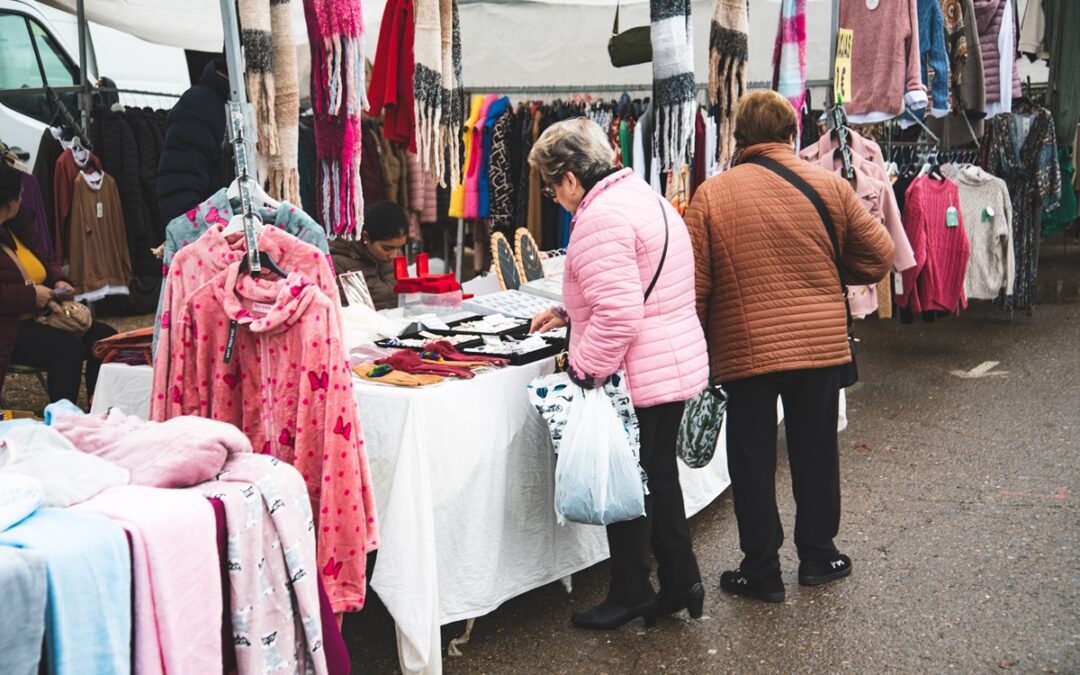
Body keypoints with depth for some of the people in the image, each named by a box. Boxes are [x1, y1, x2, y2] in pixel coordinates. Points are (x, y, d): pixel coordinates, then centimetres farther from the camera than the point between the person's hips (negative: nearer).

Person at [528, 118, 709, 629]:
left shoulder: (600, 218, -19)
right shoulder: (644, 197, 14)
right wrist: (568, 313, 25)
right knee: (659, 476, 19)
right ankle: (681, 582, 28)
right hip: (680, 368, 10)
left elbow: (617, 315, -27)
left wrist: (582, 371, -17)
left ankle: (630, 595, 20)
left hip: (639, 377, -10)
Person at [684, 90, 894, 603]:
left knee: (752, 460, 8)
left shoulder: (712, 194, -6)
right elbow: (878, 255, 4)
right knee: (815, 450, 16)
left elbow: (692, 283, -6)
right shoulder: (829, 185, -1)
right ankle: (818, 555, 28)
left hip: (746, 348, -2)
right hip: (821, 343, 2)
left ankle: (761, 570, 16)